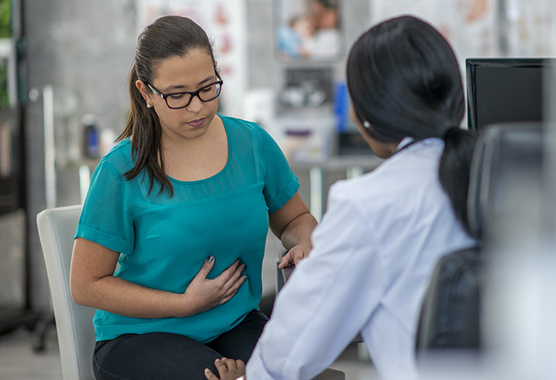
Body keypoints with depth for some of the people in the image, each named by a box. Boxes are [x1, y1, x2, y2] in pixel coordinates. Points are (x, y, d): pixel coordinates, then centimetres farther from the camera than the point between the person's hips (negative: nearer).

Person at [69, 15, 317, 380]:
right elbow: (86, 285, -7)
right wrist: (184, 304, -13)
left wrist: (307, 245, -6)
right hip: (141, 334, -3)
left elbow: (295, 219, 18)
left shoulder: (252, 143, 1)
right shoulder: (122, 171, -10)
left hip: (236, 324, 4)